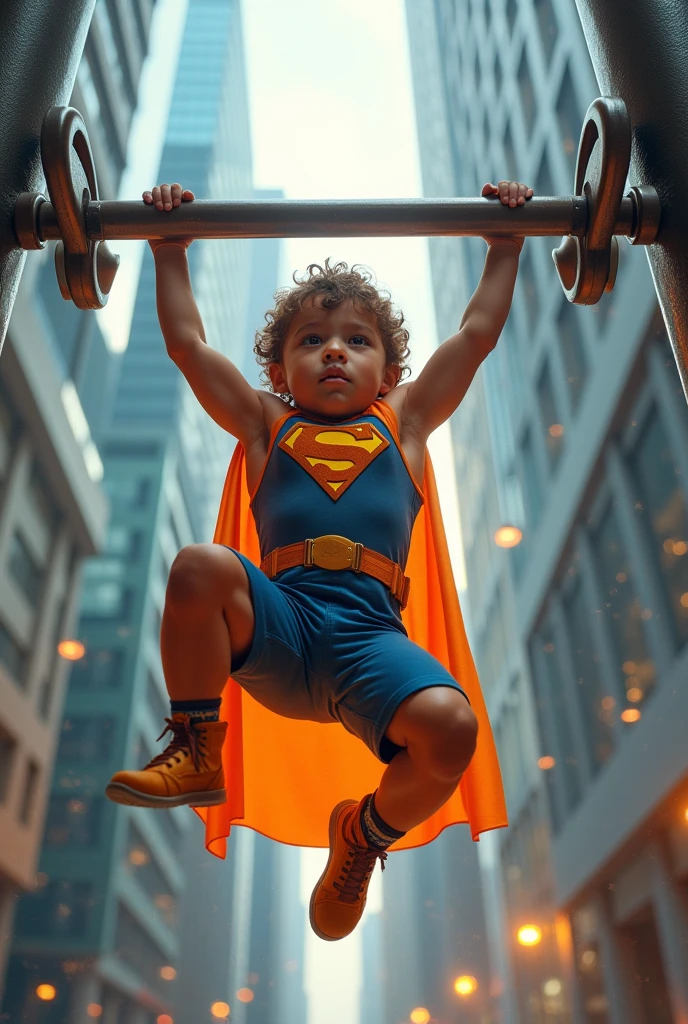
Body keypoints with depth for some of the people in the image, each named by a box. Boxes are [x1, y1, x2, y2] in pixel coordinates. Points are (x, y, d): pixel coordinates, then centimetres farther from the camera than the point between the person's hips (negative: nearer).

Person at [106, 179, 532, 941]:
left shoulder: (404, 422, 24)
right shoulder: (265, 425, 24)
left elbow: (477, 334, 28)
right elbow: (187, 343, 24)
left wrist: (505, 246, 32)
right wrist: (169, 250, 29)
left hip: (371, 634, 1)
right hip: (276, 630, 0)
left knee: (451, 729, -27)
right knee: (201, 567, -31)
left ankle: (364, 834, 8)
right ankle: (195, 749, -6)